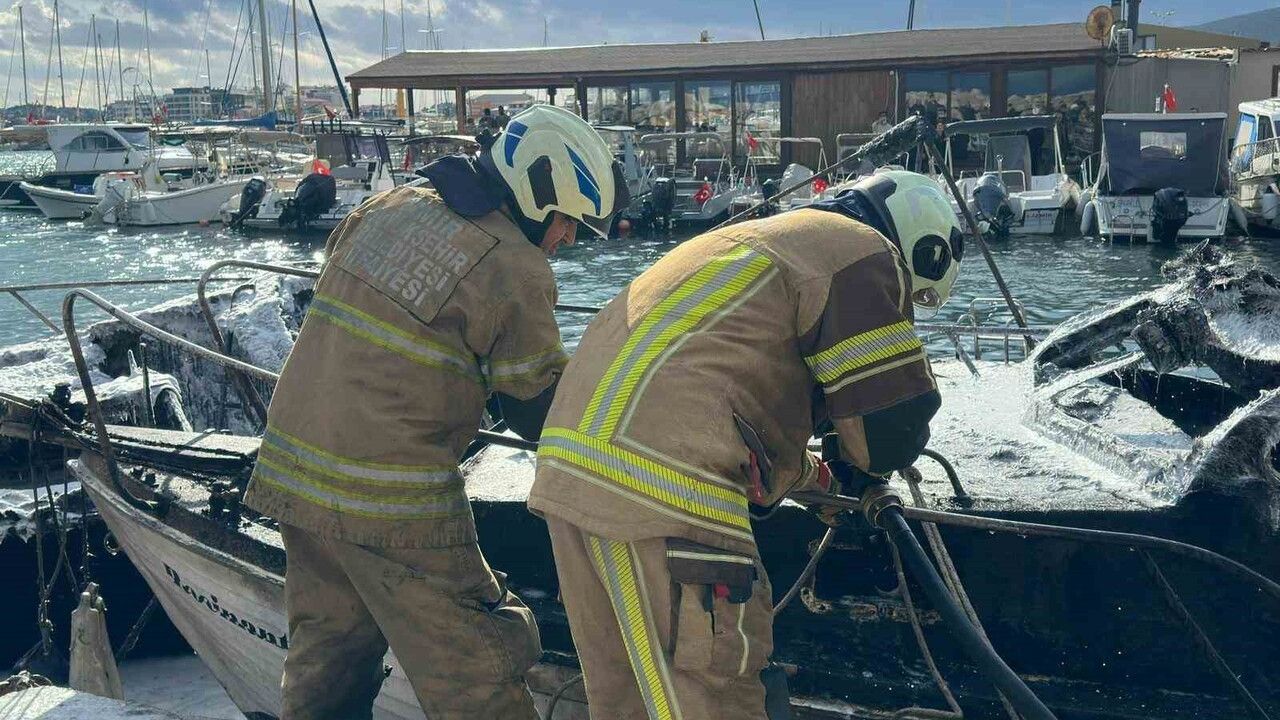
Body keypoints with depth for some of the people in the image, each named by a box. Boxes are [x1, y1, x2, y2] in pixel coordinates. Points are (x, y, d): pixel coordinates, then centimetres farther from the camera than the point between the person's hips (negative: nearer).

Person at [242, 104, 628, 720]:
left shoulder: (387, 207, 10)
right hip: (391, 501, -8)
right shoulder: (514, 269, -12)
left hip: (293, 464, 8)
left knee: (328, 649, 22)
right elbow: (540, 407, -4)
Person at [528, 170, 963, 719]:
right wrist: (879, 457, 21)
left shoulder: (756, 242, 31)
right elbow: (891, 431, -2)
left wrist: (812, 476, 43)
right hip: (661, 488, -10)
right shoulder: (862, 253, 2)